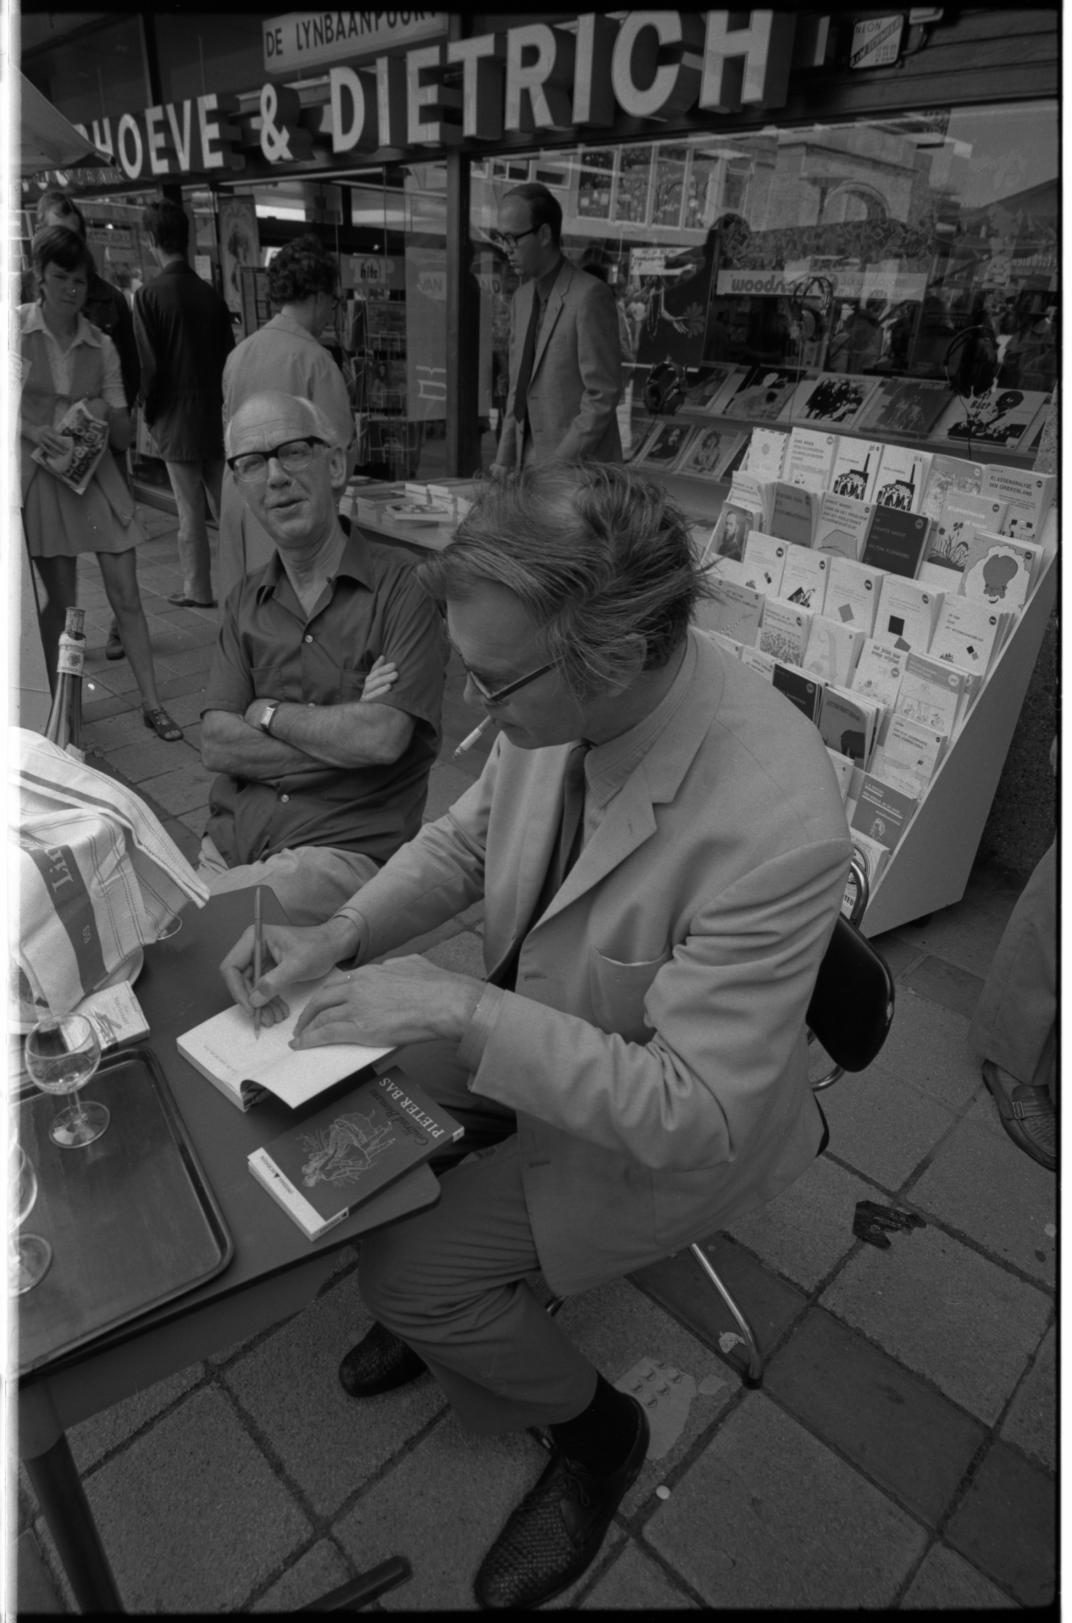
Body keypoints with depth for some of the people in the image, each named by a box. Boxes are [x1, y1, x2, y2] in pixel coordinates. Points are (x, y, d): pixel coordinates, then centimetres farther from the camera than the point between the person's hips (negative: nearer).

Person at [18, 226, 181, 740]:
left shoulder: (101, 346, 4)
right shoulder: (16, 327, -2)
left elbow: (125, 437, 5)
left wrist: (108, 414, -15)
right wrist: (33, 431, -20)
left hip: (96, 473, 2)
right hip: (41, 473, -2)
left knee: (126, 595, -3)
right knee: (62, 600, 2)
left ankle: (151, 703, 4)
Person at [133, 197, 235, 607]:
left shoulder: (149, 295, -9)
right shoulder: (210, 293, 6)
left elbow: (149, 364, -12)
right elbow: (228, 355, 8)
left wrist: (149, 414, 1)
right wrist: (220, 402, 17)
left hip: (176, 419, -5)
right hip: (215, 416, 5)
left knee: (190, 511, 0)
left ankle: (198, 590, 6)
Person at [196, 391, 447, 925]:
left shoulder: (404, 586, -4)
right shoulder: (244, 602, 14)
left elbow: (382, 738, -16)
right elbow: (216, 744, 3)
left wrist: (267, 712, -1)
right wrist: (344, 734, -11)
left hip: (343, 848, -5)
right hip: (228, 843, 5)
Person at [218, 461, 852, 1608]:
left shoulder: (777, 828, -38)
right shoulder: (559, 700, -18)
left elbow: (693, 1116, -30)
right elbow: (465, 840, 0)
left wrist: (467, 1012, -33)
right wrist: (342, 937, -15)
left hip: (661, 1123, -6)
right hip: (524, 1027, 6)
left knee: (407, 1274, -8)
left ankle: (594, 1431, 24)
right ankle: (442, 1311, 33)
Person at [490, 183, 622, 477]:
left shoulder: (590, 296, -11)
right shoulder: (522, 298, 13)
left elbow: (603, 395, -15)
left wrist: (559, 466, -17)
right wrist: (505, 461, 9)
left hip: (578, 472, -7)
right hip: (530, 463, 7)